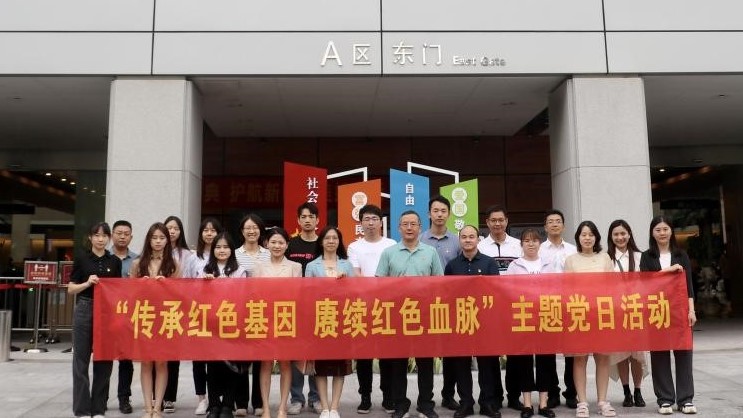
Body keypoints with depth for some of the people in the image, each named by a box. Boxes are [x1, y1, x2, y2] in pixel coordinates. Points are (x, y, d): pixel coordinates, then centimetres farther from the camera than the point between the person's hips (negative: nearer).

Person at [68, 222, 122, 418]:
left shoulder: (115, 261, 7)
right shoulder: (81, 259, 1)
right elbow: (71, 289, 1)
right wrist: (87, 283, -15)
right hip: (85, 311, -2)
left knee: (104, 361, 6)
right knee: (81, 360, 1)